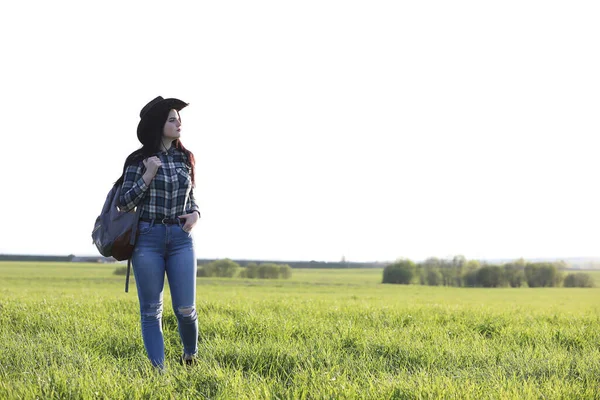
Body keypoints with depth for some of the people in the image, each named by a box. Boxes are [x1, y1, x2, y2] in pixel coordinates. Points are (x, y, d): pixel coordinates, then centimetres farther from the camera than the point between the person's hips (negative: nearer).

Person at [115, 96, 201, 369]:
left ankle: (190, 357, 25)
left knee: (185, 309, -2)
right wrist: (148, 175, -14)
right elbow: (124, 204, -4)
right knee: (151, 311, 0)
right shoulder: (139, 160, -2)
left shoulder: (185, 158, 9)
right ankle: (159, 371, 5)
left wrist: (195, 214, -1)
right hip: (148, 238, -3)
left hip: (181, 239, 3)